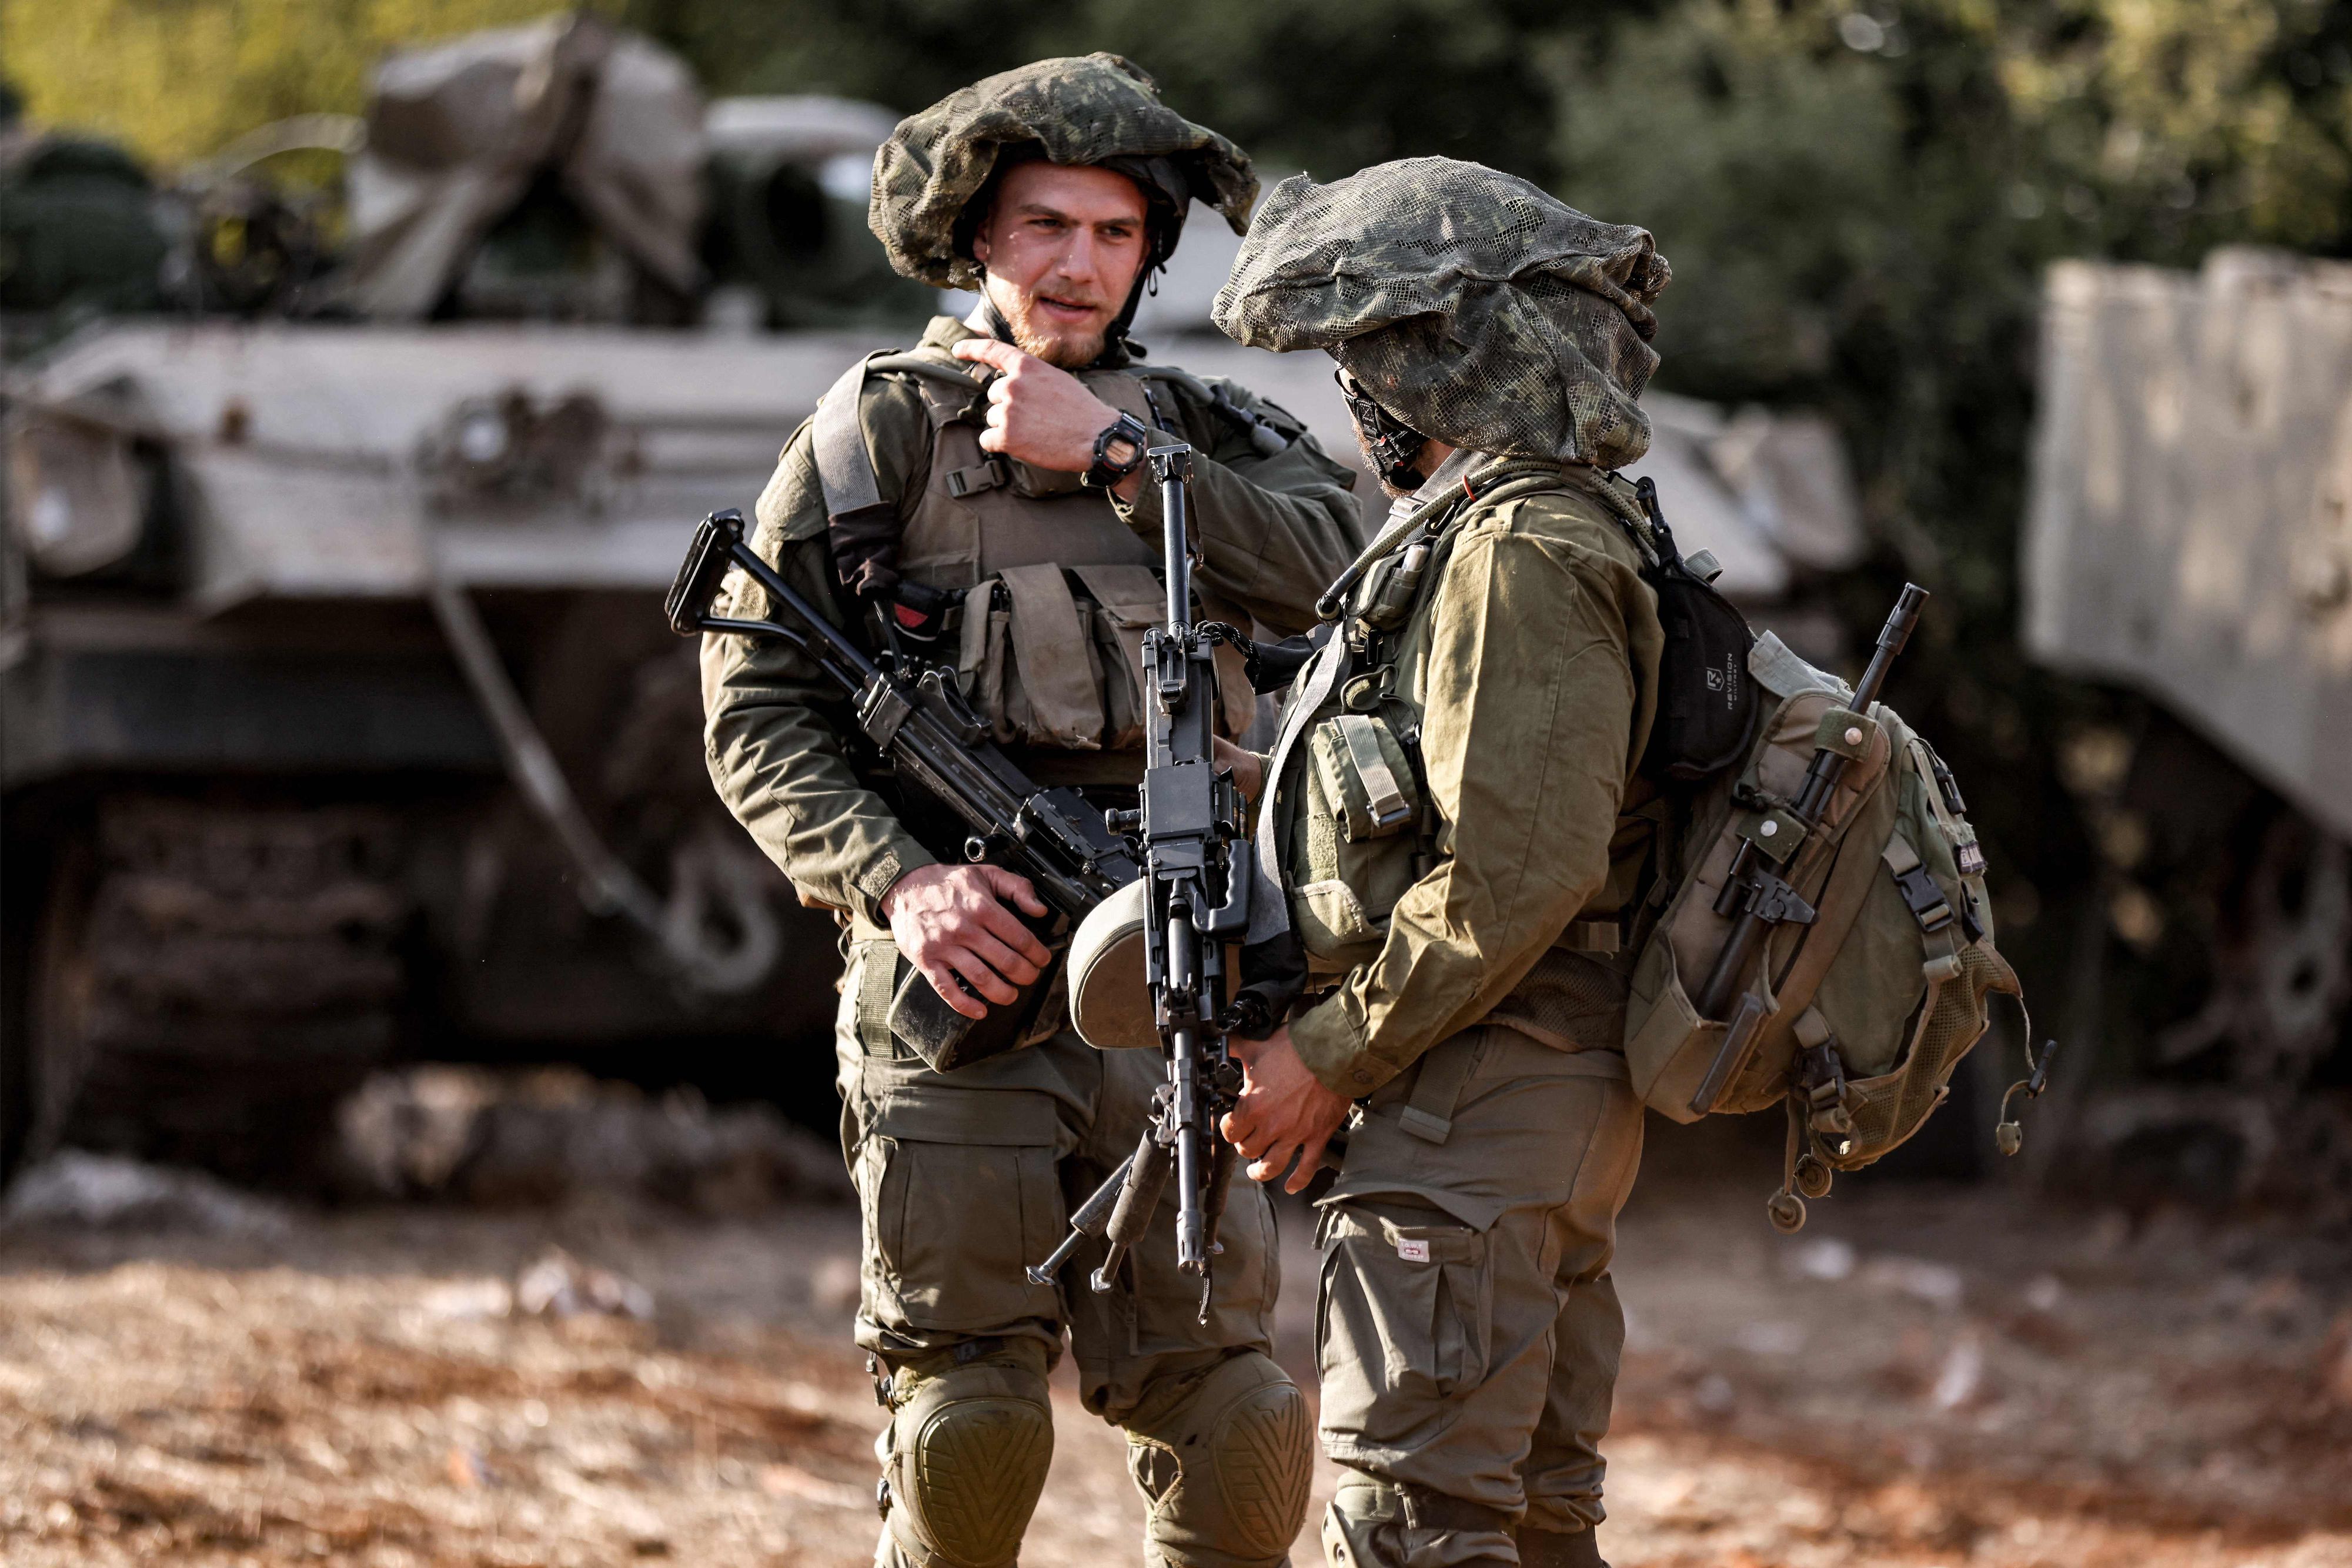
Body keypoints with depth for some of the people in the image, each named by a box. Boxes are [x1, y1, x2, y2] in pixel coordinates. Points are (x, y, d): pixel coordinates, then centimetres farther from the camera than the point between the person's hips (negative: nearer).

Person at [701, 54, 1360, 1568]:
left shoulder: (1201, 432, 14)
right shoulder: (879, 435, 5)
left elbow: (1338, 570, -7)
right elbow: (759, 714, 1)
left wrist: (1111, 455, -9)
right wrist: (901, 877, -14)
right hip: (964, 977, -2)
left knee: (1232, 1410, -2)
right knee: (969, 1412, -3)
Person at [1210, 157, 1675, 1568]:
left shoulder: (1520, 555, -16)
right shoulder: (1537, 530, 17)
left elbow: (1515, 873, -23)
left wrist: (1334, 1053, -15)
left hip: (1477, 1103, -11)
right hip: (1559, 1108, 11)